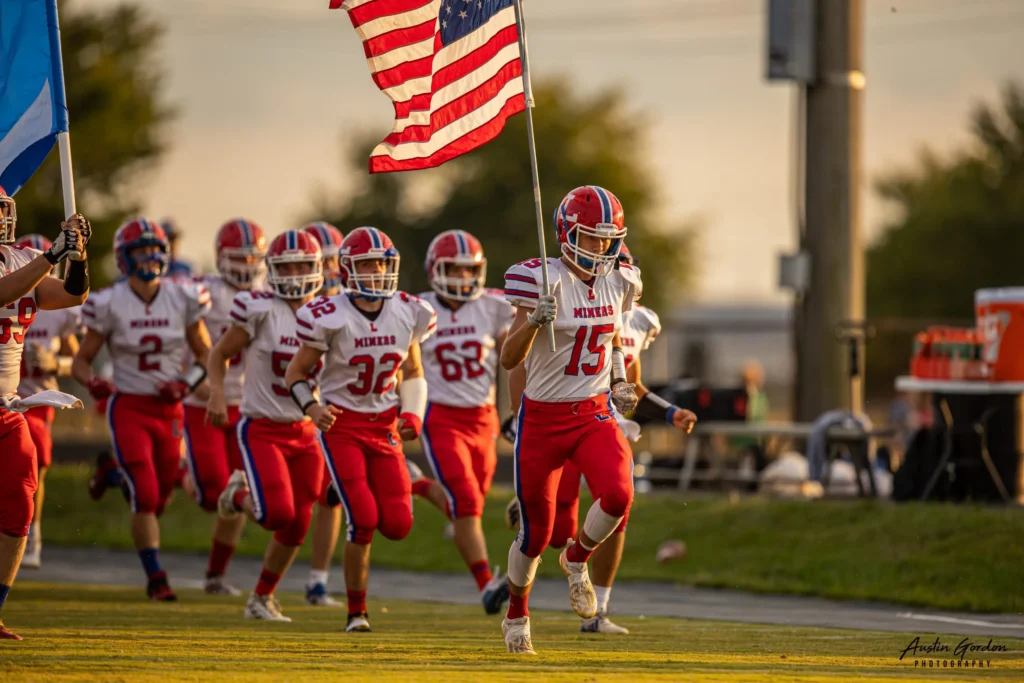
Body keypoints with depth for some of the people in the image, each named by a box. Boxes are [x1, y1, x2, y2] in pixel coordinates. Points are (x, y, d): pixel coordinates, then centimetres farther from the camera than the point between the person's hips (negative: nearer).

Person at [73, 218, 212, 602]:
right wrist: (93, 383, -23)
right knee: (145, 496, -13)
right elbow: (81, 361, -1)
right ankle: (155, 577, -6)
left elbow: (205, 355, 7)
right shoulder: (109, 305, -8)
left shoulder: (183, 299, -3)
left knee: (161, 495, 13)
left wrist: (187, 383, -12)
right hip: (128, 408, -3)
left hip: (170, 408, 3)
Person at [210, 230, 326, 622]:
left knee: (296, 527, 5)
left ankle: (262, 598, 26)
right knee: (279, 514, -20)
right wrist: (217, 394, -17)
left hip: (304, 432, 5)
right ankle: (240, 494, 16)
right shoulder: (260, 311, -12)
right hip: (261, 430, -5)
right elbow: (220, 355, -1)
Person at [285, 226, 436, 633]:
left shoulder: (407, 314, -2)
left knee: (397, 525, -6)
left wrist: (412, 416, -3)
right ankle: (356, 611, 1)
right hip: (341, 426, -4)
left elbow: (413, 374, 13)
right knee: (363, 521, -16)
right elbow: (297, 373, -3)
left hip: (385, 426, 4)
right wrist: (311, 407, -22)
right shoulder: (330, 318, -14)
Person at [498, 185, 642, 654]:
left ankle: (577, 559, 7)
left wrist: (619, 383, 8)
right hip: (543, 417, -3)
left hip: (595, 414, 3)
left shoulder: (618, 283, 2)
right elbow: (509, 360, -19)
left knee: (617, 496, -25)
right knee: (536, 532, 6)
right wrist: (533, 321, -36)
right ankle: (516, 615, 35)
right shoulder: (544, 282, -15)